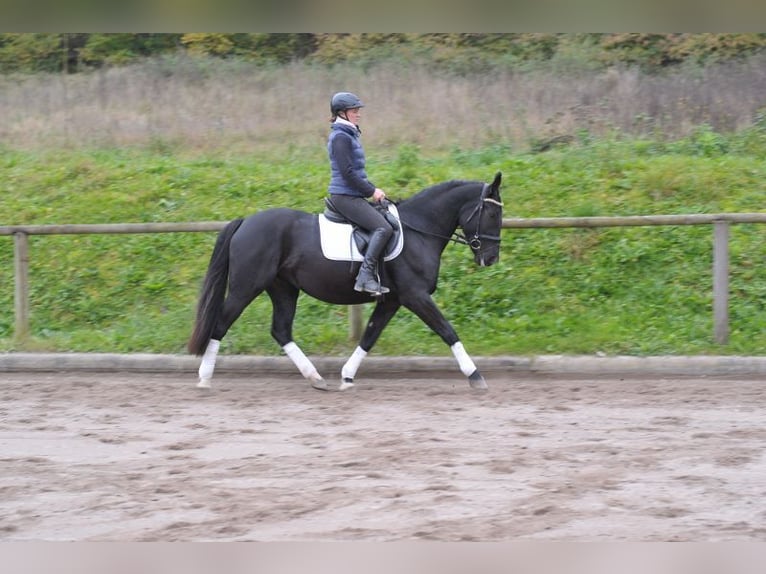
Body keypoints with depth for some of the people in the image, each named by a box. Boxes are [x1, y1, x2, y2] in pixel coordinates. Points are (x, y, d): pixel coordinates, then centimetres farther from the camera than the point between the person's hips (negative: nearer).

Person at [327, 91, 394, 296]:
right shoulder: (340, 137, -12)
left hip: (353, 196, 11)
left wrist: (373, 189, 11)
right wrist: (371, 191, -12)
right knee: (383, 228, -22)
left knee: (386, 223, 10)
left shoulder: (349, 135, 19)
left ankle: (370, 275, 4)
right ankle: (365, 277, -26)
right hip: (345, 196, -11)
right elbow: (347, 173, -19)